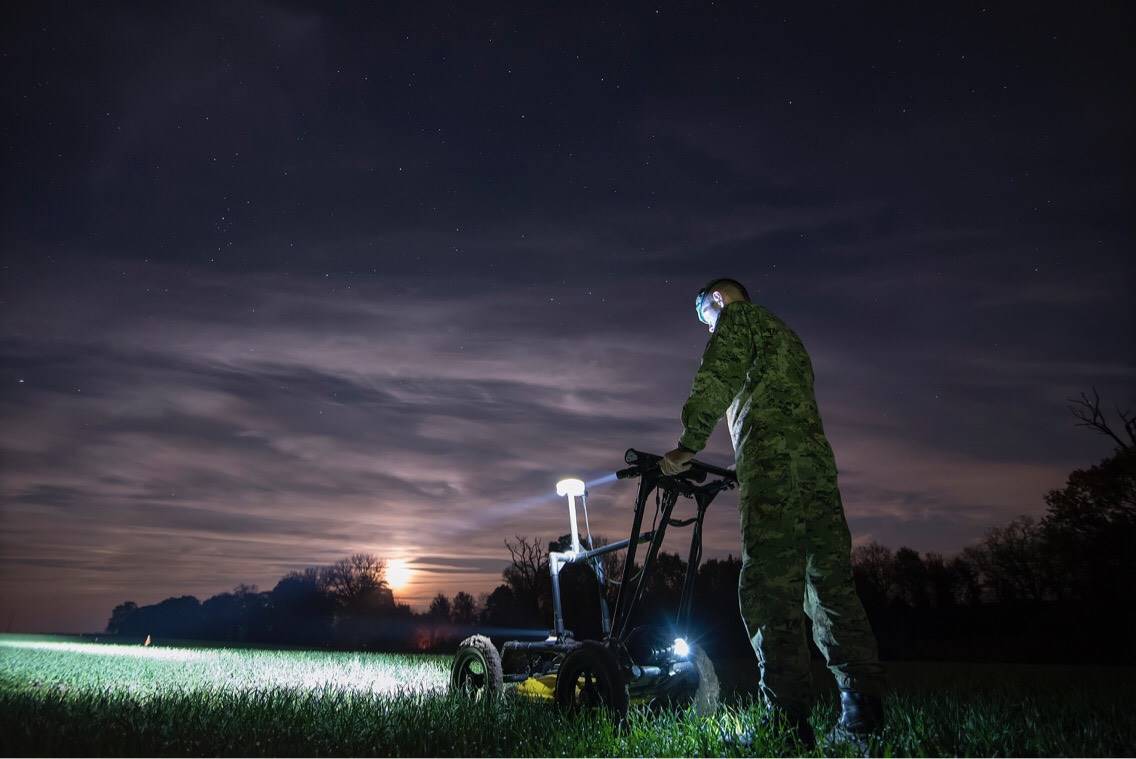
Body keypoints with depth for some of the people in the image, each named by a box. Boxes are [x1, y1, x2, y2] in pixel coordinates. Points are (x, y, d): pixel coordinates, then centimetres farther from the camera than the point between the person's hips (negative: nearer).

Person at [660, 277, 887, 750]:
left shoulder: (736, 316, 11)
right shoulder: (786, 334, 35)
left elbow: (715, 384, -5)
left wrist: (687, 448, -2)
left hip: (772, 460, -8)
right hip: (819, 462, 9)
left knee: (769, 588, -12)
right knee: (832, 586, 5)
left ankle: (789, 720, -16)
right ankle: (863, 718, 4)